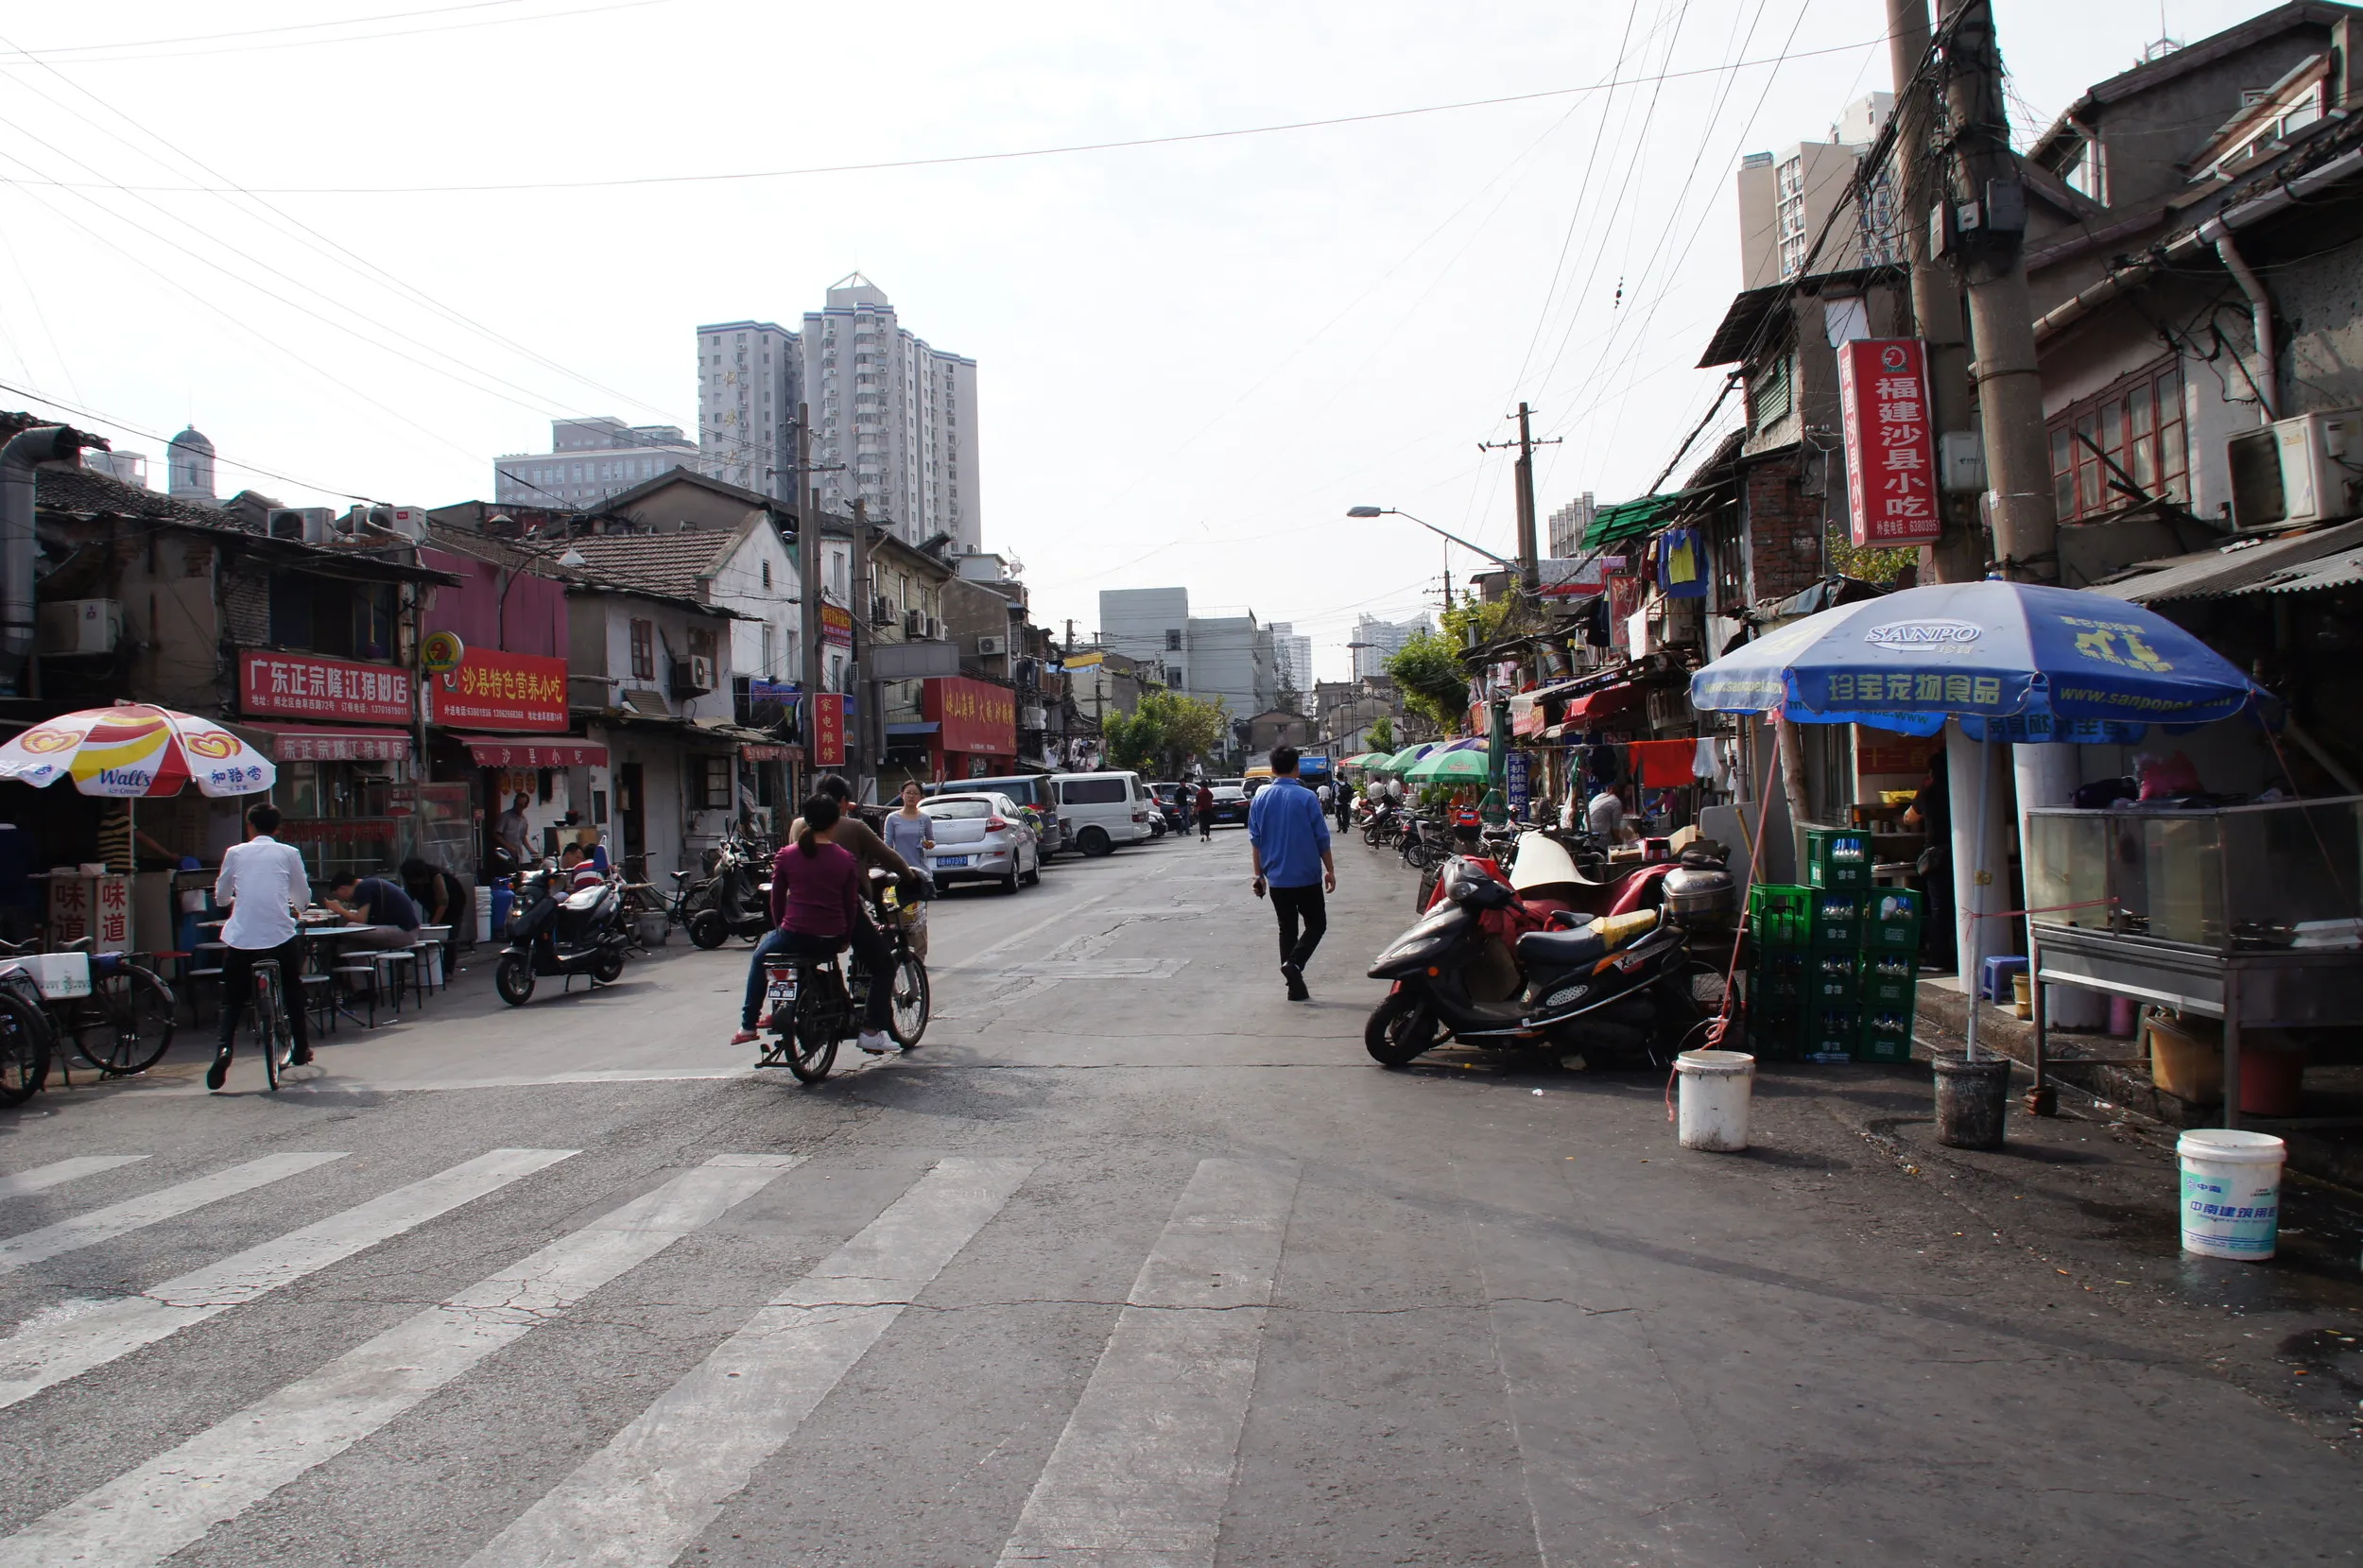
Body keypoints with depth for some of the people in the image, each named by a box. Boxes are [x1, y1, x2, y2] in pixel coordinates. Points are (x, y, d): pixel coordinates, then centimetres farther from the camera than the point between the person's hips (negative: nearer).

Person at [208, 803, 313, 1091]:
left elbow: (221, 896, 16)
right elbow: (304, 897, 13)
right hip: (280, 935, 0)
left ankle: (224, 1047, -13)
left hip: (240, 937, 0)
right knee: (292, 991, 22)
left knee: (233, 1000, 11)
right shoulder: (288, 853, 8)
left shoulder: (235, 852, 9)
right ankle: (300, 1049, 25)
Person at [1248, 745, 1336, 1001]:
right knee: (1316, 924, 10)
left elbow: (1255, 840, 4)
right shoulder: (1307, 797, -10)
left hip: (1276, 877, 4)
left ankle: (1296, 987, 11)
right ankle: (1294, 962, -14)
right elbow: (1322, 838, -7)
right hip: (1307, 876, -4)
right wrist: (1330, 870, 3)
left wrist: (1259, 873, 13)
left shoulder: (1261, 798, 1)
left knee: (1287, 928, 12)